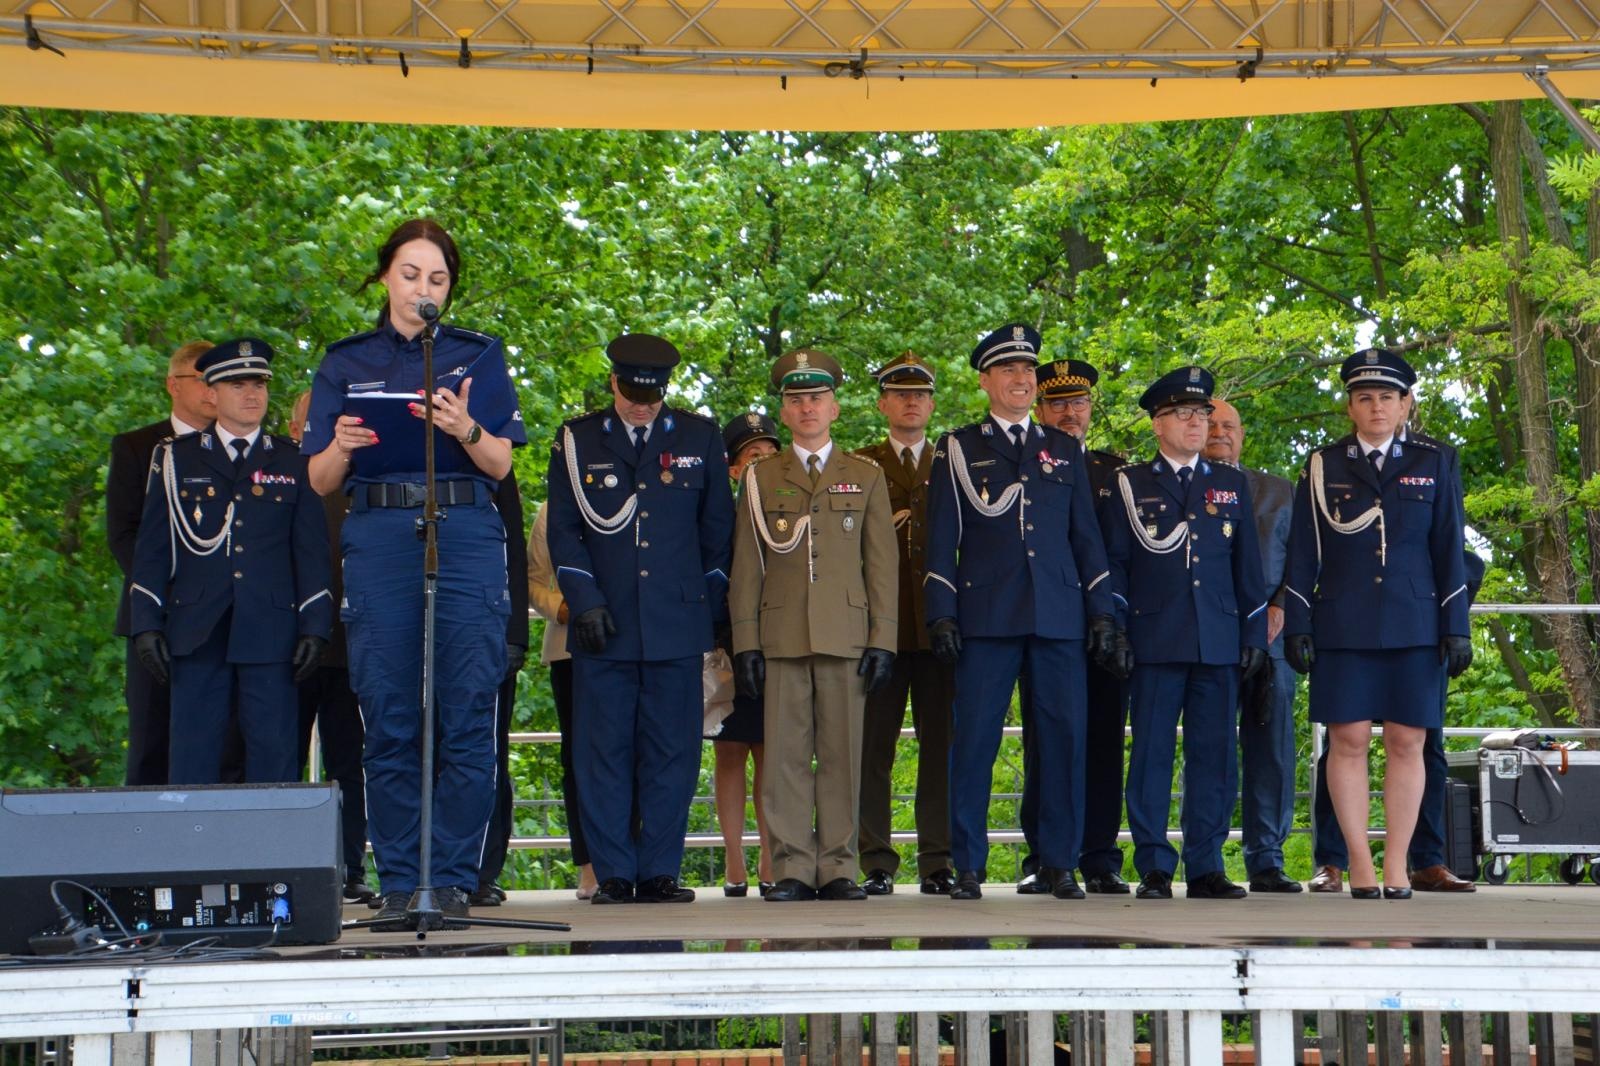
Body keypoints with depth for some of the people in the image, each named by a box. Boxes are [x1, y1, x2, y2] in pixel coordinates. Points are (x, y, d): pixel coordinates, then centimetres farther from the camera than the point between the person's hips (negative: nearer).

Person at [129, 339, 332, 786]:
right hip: (197, 630, 0)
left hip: (270, 628, 0)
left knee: (274, 754, -2)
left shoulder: (293, 462, 12)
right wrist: (146, 623, 0)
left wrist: (314, 627, 0)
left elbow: (312, 551, 9)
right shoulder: (176, 458, 12)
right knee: (193, 757, 0)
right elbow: (152, 547, 9)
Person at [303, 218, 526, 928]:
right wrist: (342, 446, -13)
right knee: (388, 723, -1)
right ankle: (398, 884, 6)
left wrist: (465, 429, -17)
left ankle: (453, 879, 1)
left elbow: (500, 464, 4)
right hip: (378, 541, 1)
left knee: (467, 719, -6)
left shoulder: (479, 356, 12)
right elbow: (321, 481, 9)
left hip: (467, 537, -1)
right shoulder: (346, 363, 14)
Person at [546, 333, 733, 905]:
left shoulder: (700, 439, 9)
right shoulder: (576, 441, 8)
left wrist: (709, 604, 8)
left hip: (676, 626, 0)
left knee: (671, 754, 1)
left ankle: (659, 872, 7)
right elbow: (564, 531, 6)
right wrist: (584, 600, -4)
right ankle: (614, 875, 6)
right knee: (603, 756, 0)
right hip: (603, 627, 0)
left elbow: (717, 530, 13)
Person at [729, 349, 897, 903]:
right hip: (781, 638, 0)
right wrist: (745, 643, 0)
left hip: (847, 636, 0)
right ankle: (792, 869, 3)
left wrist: (882, 640, 0)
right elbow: (746, 567, 9)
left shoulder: (866, 477, 13)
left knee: (842, 755, 0)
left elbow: (882, 564, 9)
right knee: (784, 755, -2)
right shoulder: (760, 478, 12)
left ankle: (838, 868, 6)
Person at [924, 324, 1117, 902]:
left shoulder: (1065, 451, 17)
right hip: (986, 615, -2)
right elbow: (942, 537, 6)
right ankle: (968, 868, 3)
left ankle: (1059, 864, 8)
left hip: (1060, 616, 2)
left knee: (1065, 739, 0)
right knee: (974, 740, -3)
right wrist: (941, 613, -4)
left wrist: (1100, 611, 8)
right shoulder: (957, 449, 10)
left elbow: (1086, 535, 16)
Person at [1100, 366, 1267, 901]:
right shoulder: (1130, 484, 8)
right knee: (1151, 753, -3)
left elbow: (1248, 565, 15)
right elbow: (1114, 562, 5)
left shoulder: (1232, 484, 16)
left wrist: (1255, 633, 9)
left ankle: (1206, 866, 7)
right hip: (1155, 640, -2)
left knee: (1214, 755, 1)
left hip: (1220, 643, 2)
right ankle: (1154, 868, 2)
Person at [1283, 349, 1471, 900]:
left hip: (1414, 624, 0)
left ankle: (1397, 868, 6)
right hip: (1343, 626, 0)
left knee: (1407, 743, 1)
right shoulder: (1323, 466, 7)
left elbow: (1450, 549, 6)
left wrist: (1456, 627, 0)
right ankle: (1360, 866, 4)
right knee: (1348, 741, -3)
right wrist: (1297, 625, -1)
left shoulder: (1435, 464, 8)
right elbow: (1303, 552, 5)